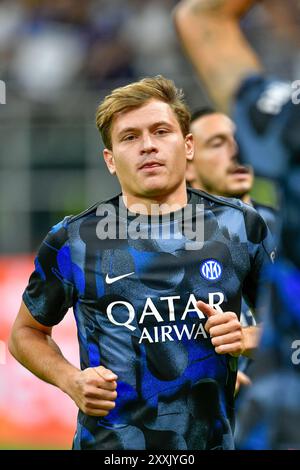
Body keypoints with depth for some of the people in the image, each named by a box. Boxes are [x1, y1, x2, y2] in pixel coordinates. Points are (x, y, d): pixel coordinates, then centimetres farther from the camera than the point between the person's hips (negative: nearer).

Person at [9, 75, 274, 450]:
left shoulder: (240, 226, 0)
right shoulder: (72, 240, -3)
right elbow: (26, 332, 10)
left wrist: (247, 339, -8)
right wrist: (70, 380, -7)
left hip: (214, 440, 2)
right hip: (109, 443, -1)